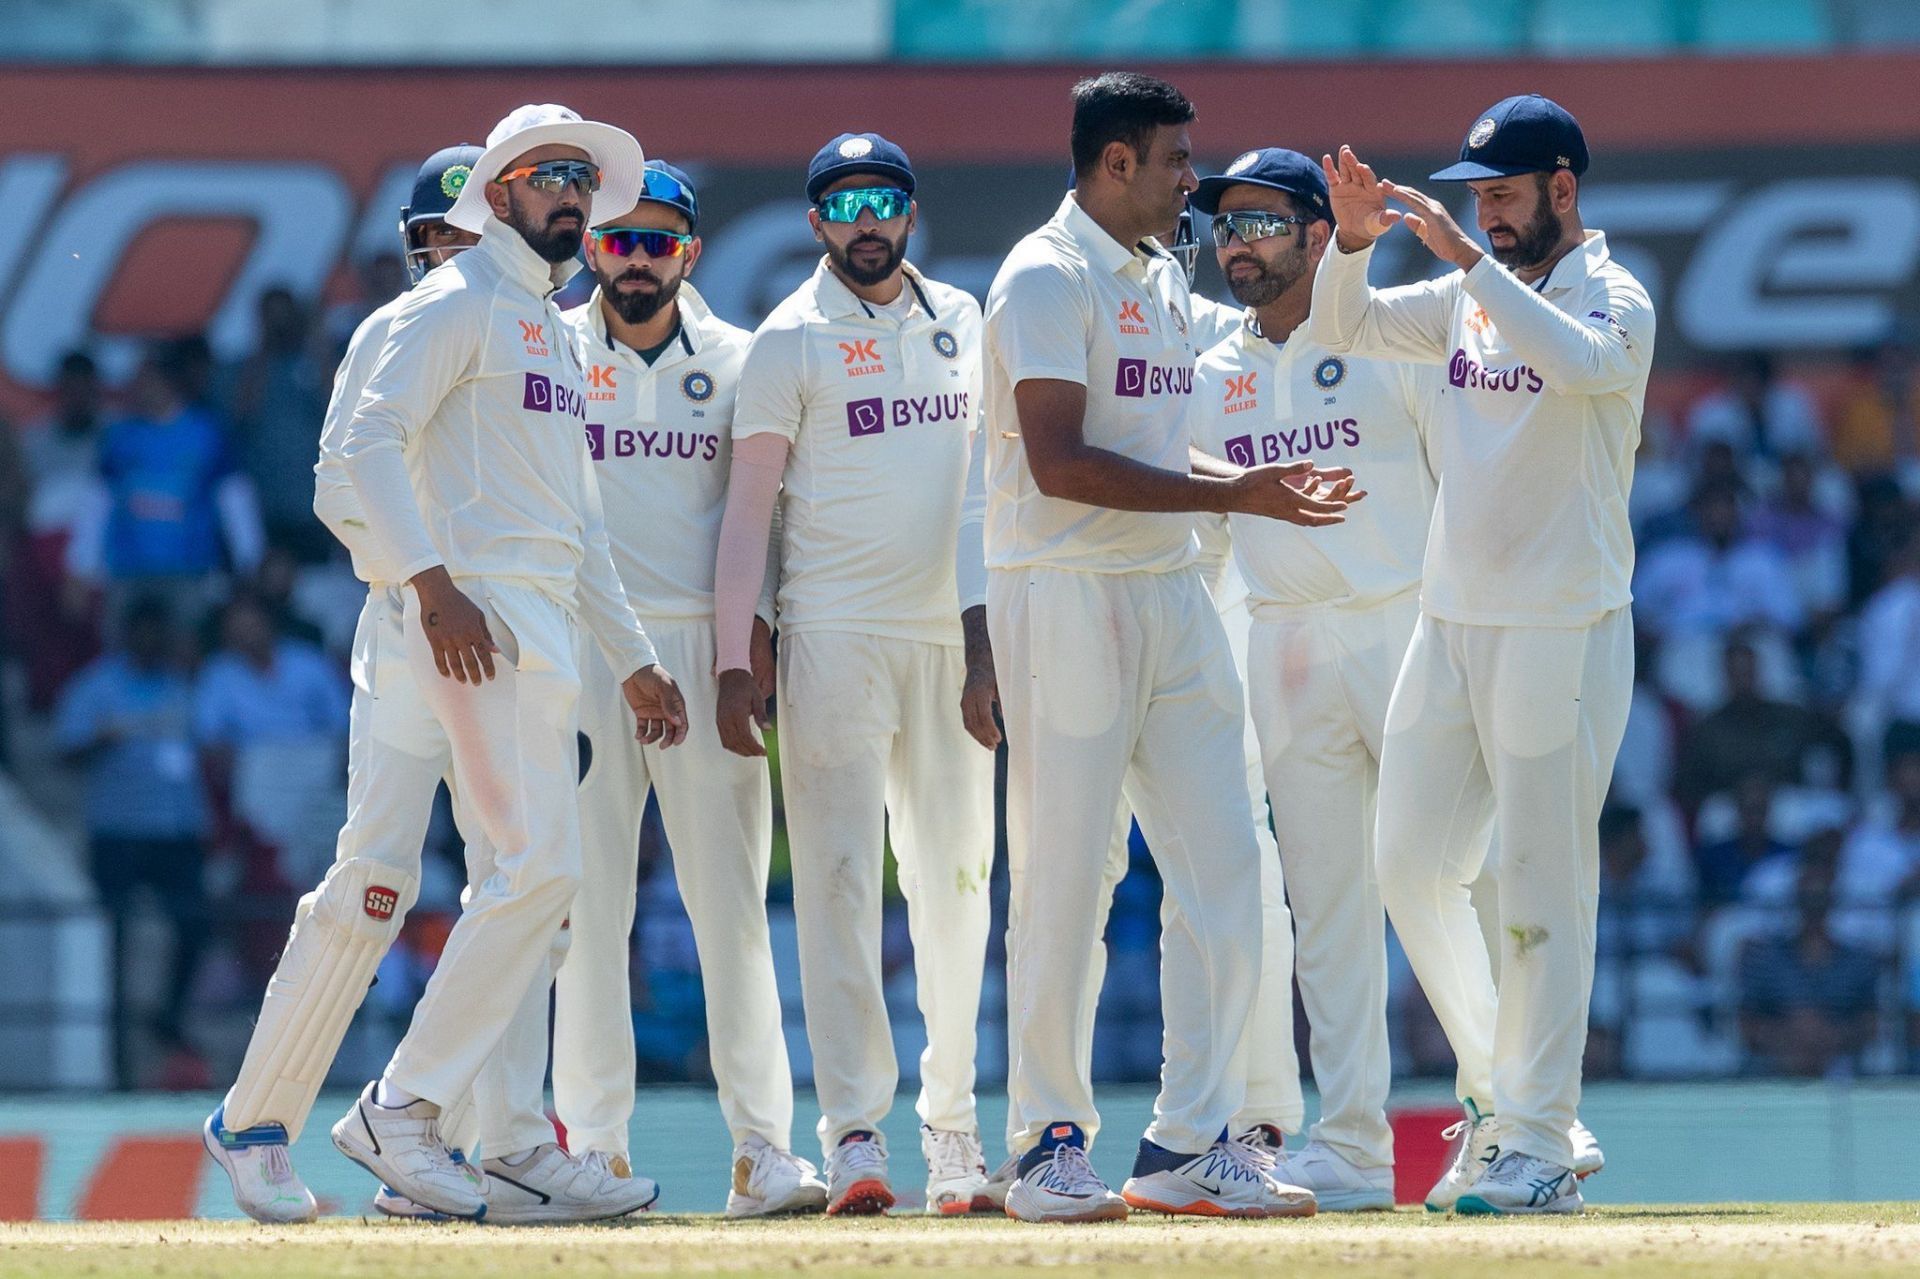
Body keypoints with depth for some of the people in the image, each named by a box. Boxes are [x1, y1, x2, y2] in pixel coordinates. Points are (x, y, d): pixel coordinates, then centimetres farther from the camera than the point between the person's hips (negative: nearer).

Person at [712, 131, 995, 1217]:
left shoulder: (961, 323, 13)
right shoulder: (790, 341, -1)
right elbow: (748, 506, -4)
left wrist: (989, 631, 11)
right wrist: (735, 665, -11)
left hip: (951, 636, 5)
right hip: (835, 634, -4)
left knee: (957, 881, 5)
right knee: (840, 879, -10)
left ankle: (953, 1128, 12)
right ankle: (855, 1133, -15)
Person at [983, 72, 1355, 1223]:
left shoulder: (1165, 282, 17)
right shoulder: (1049, 278, -10)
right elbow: (1059, 463, -19)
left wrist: (1255, 485, 7)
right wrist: (1230, 494, -19)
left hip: (1172, 597, 8)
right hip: (1067, 597, -8)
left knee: (1223, 865, 3)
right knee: (1064, 878, -4)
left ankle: (1188, 1144, 6)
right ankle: (1051, 1144, 3)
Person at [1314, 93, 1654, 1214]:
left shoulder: (1613, 296, -9)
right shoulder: (1470, 297, 12)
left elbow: (1583, 362, -31)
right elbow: (1344, 327, 12)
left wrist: (1467, 257, -33)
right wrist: (1354, 239, -7)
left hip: (1563, 629, -8)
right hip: (1451, 620, 8)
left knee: (1544, 887, -6)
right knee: (1413, 865, 9)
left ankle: (1540, 1145, -3)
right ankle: (1500, 1090, 22)